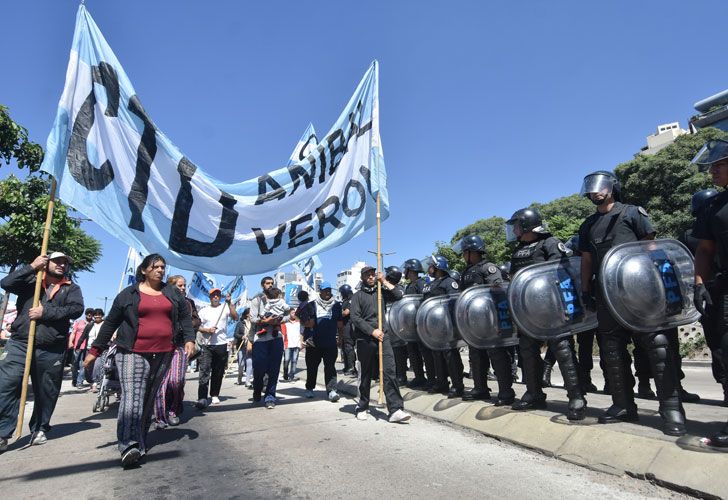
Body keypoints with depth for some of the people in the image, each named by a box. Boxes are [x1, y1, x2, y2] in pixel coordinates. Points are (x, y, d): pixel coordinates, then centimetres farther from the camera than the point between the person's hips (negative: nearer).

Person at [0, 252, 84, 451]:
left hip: (52, 350, 1)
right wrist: (32, 267, -7)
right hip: (19, 344, -1)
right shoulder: (31, 281, 12)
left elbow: (77, 309, -6)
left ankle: (39, 429, 25)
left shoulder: (72, 288, 10)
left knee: (46, 392, 9)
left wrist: (45, 312, -14)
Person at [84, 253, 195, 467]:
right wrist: (95, 351, 7)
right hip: (133, 353, -3)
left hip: (163, 354, 3)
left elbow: (185, 317, 12)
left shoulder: (173, 293, 12)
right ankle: (129, 446, -21)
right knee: (132, 397, -15)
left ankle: (139, 442, 19)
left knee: (149, 398, 9)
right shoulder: (128, 294, 5)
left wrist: (189, 339, -3)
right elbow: (110, 323, 8)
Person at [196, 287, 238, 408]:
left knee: (218, 372, 8)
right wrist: (207, 330, -12)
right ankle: (202, 398, -10)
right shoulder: (204, 311, 10)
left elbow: (235, 317, -10)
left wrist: (229, 302, -15)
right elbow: (197, 326, 7)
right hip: (207, 345, 0)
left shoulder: (225, 308, 6)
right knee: (204, 371, -9)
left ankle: (214, 395, 21)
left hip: (222, 345, 0)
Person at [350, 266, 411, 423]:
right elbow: (355, 318, -4)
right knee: (365, 375, 8)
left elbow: (398, 295, 0)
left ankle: (395, 410, -12)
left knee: (390, 372, -10)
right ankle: (362, 407, 25)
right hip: (364, 340, -1)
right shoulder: (358, 296, 7)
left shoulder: (381, 292, 14)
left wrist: (384, 282, 0)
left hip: (382, 337, 1)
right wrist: (372, 331, -12)